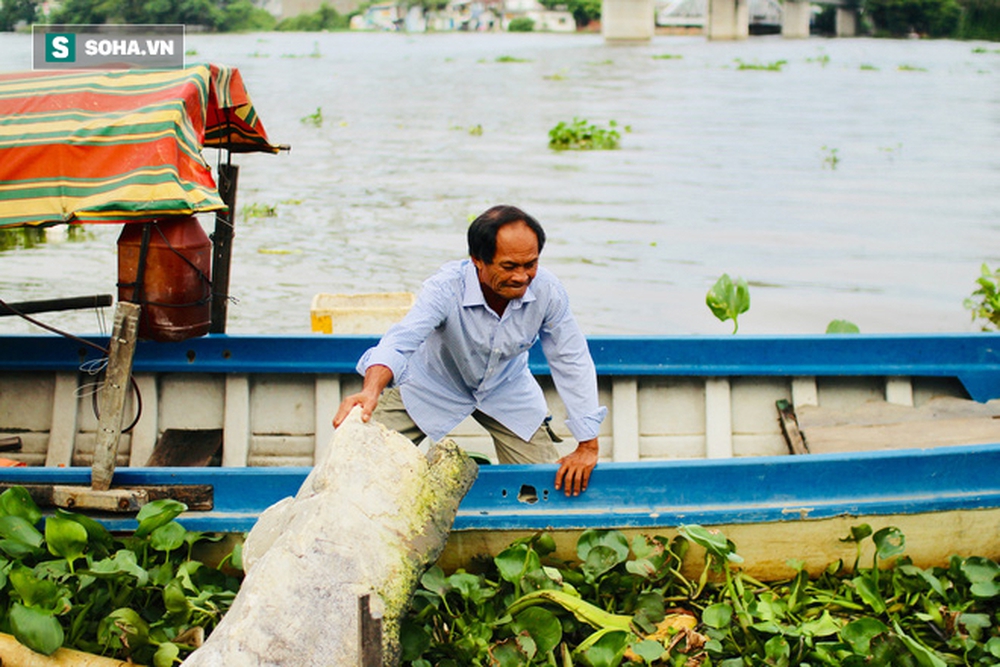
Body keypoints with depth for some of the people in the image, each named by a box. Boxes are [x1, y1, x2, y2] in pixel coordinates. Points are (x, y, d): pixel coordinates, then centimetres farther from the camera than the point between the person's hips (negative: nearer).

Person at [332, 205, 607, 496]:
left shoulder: (547, 290, -28)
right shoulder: (446, 287, -35)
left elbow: (572, 362, -18)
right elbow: (401, 340, -47)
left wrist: (587, 446, -16)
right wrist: (371, 391, -68)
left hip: (505, 388, 2)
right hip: (433, 384, -2)